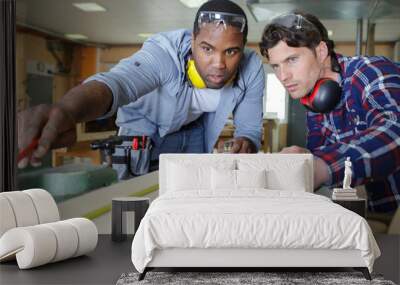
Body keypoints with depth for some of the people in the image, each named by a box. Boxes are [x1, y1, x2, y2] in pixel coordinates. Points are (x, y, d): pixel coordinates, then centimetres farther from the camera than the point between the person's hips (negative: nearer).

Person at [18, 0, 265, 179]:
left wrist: (246, 145, -46)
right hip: (147, 125, -3)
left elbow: (251, 128, -19)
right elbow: (116, 81, -61)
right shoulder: (164, 52, -41)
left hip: (198, 126, 3)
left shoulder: (252, 68, -28)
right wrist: (66, 111, -83)